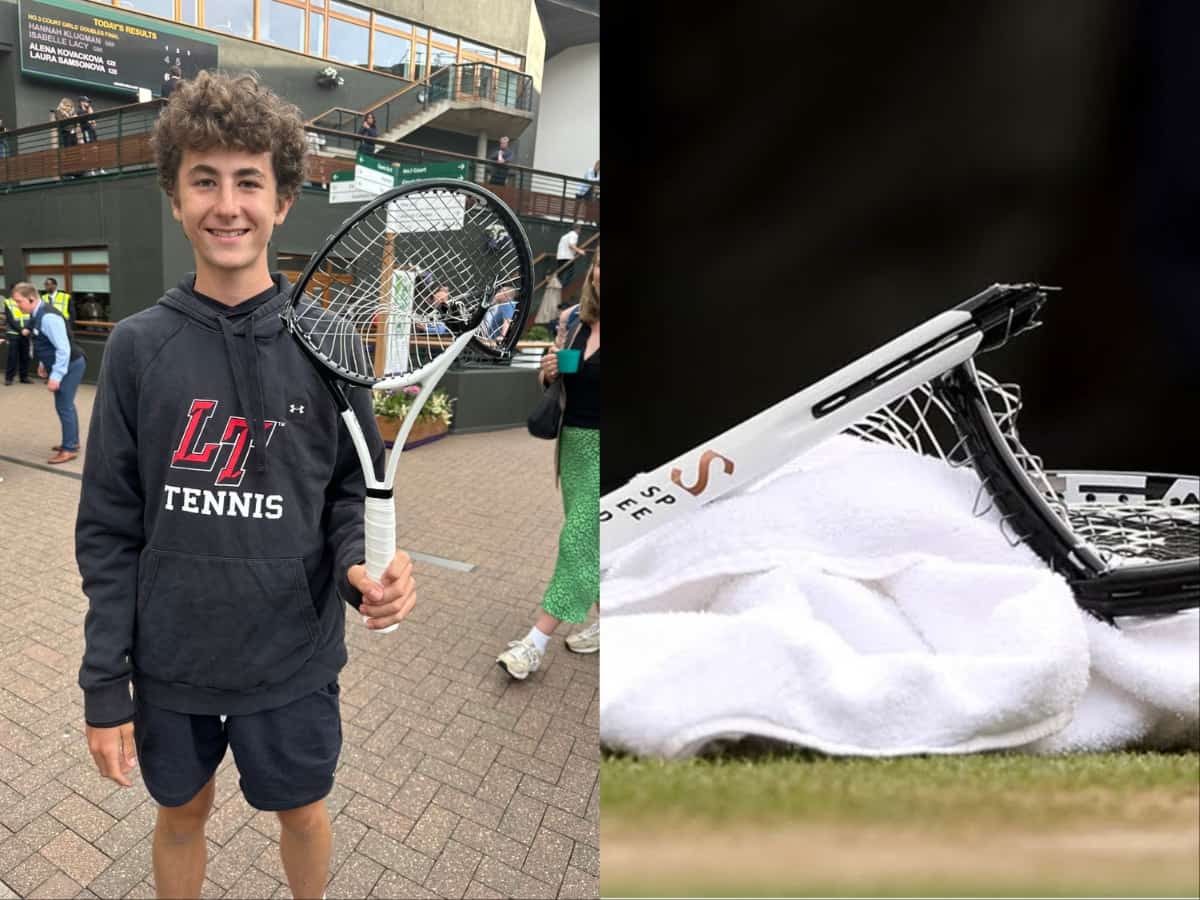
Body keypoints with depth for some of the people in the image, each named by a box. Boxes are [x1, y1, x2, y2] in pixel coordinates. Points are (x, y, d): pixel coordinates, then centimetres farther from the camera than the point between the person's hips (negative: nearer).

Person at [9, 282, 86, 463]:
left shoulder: (48, 317, -24)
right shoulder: (37, 314, 5)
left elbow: (63, 348, -27)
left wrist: (56, 376, -25)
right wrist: (43, 364, 21)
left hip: (70, 365, -10)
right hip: (61, 364, 10)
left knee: (63, 406, -3)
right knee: (65, 405, 18)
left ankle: (70, 449, 6)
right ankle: (72, 441, 31)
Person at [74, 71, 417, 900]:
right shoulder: (138, 346, -6)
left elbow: (356, 488, -3)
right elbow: (109, 529, -3)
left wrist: (363, 567, -24)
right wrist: (104, 684, -2)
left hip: (294, 656, 0)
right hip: (169, 660, 1)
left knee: (302, 810, 22)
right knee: (182, 812, 24)